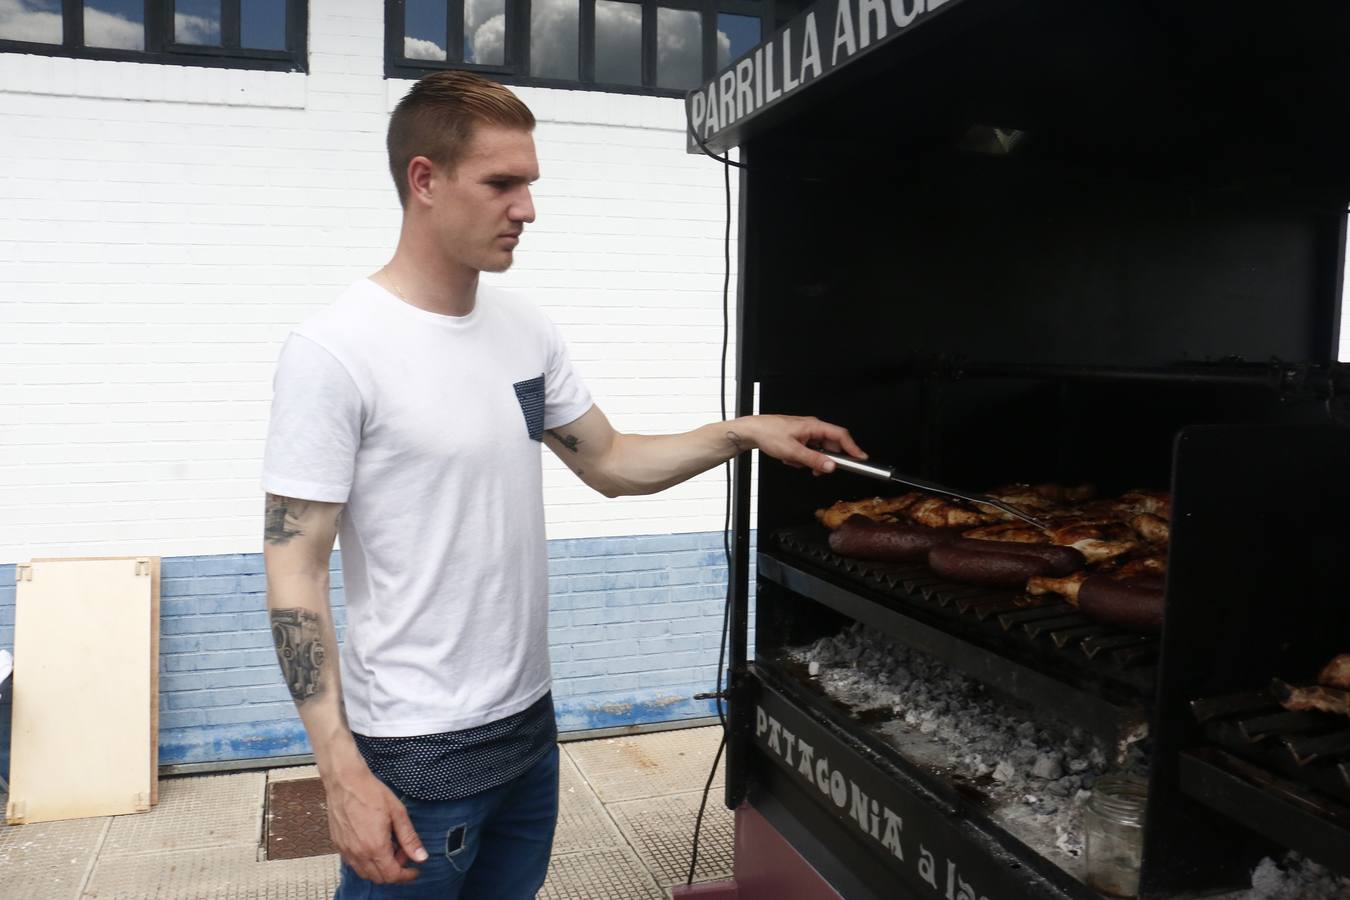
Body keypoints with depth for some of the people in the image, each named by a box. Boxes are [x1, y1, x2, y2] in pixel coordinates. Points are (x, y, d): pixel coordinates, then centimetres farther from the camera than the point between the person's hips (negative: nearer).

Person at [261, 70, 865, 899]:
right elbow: (296, 572, -15)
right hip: (413, 755, -6)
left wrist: (740, 433, -3)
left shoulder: (527, 330, 2)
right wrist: (343, 774, -18)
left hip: (529, 721, 6)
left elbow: (611, 462, 12)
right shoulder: (333, 353, -16)